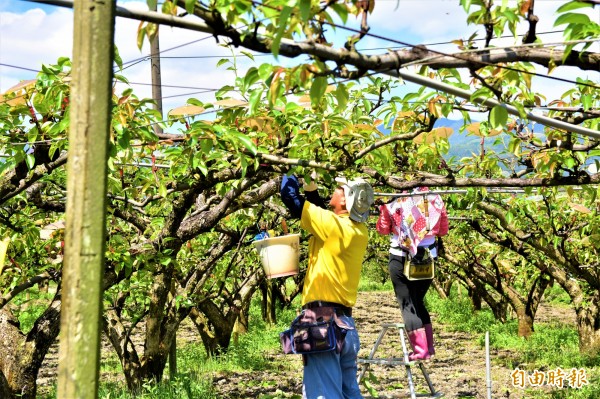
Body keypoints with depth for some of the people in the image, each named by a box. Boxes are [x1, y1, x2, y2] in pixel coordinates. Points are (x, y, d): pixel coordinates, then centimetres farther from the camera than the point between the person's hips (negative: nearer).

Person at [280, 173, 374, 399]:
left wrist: (291, 174, 9)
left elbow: (290, 196, -7)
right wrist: (311, 188, 16)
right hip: (345, 322, 8)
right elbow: (320, 212, 25)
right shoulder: (358, 231, 9)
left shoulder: (334, 224, -13)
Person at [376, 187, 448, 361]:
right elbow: (443, 230, 9)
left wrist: (382, 209, 19)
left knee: (407, 304, 2)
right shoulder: (436, 199, 0)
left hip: (400, 257, -4)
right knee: (418, 302, 20)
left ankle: (420, 350, -6)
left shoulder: (394, 200, -8)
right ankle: (429, 346, 18)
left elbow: (383, 229, 3)